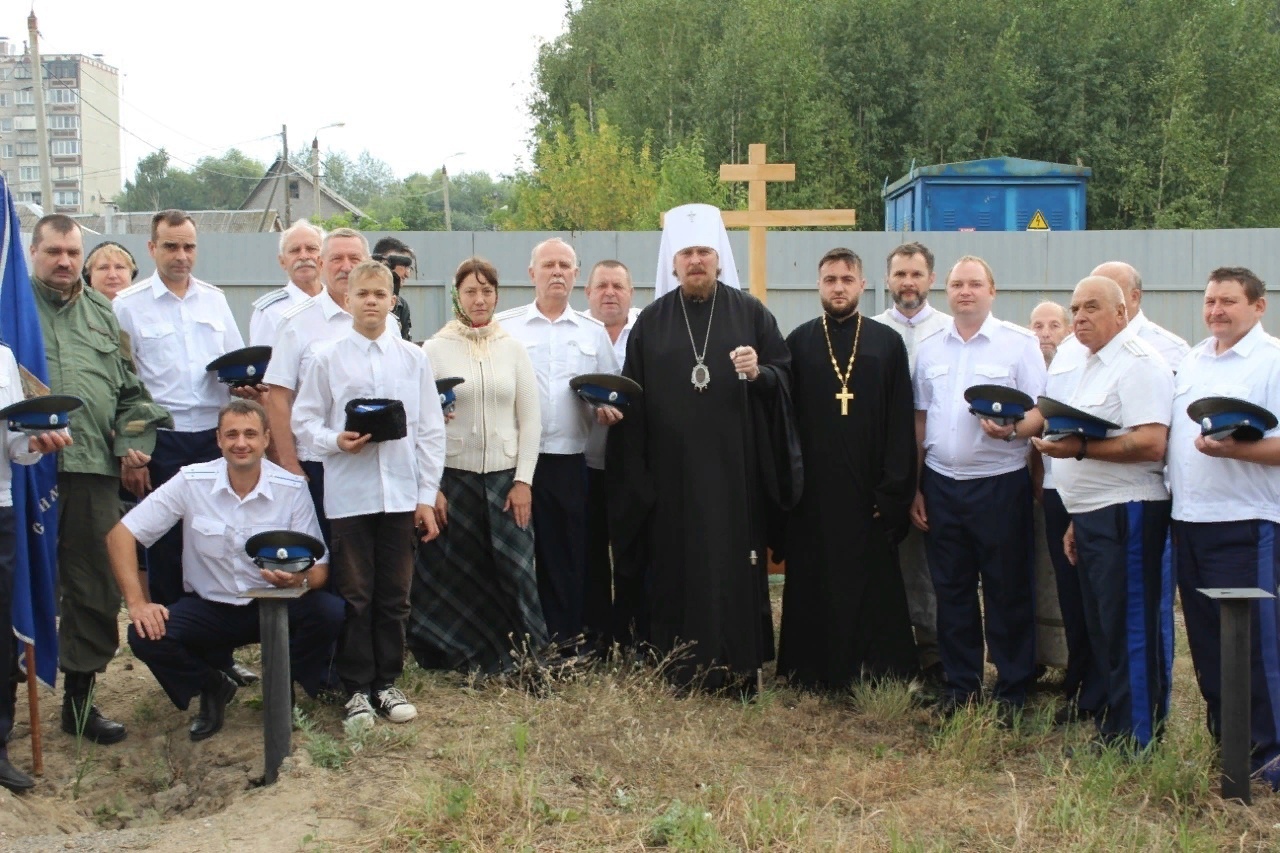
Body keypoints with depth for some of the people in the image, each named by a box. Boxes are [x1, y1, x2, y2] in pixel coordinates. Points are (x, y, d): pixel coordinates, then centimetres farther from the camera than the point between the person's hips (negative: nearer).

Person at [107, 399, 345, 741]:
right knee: (145, 636, -25)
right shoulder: (191, 481, -10)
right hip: (209, 607, 1)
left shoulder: (292, 488, -10)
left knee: (330, 611, -28)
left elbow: (319, 568, -10)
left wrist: (300, 580, -35)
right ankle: (213, 687, 7)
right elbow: (121, 534, -9)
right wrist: (137, 603, -19)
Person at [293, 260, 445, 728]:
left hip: (401, 495, 1)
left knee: (394, 596, 9)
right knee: (354, 597, 6)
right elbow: (303, 421, 4)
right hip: (349, 494, -1)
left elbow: (431, 430, 4)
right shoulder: (327, 359, 2)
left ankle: (387, 682, 22)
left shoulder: (414, 358, 4)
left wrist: (427, 495, 1)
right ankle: (357, 689, 17)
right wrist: (335, 441, -16)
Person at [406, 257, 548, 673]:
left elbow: (530, 419, 5)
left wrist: (524, 481, -2)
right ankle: (463, 663, 17)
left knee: (513, 572, -2)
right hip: (453, 477, -1)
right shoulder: (435, 349, 1)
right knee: (454, 575, 3)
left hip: (506, 478, 1)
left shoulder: (513, 348, 6)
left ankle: (515, 661, 11)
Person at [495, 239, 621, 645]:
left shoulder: (594, 332, 12)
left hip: (573, 459, 2)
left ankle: (566, 637, 15)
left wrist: (608, 408, -5)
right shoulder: (503, 327, 5)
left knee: (570, 553, 5)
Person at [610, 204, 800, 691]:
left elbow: (785, 375, 4)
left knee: (735, 567, 0)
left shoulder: (751, 314, 7)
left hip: (736, 468, -1)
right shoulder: (651, 322, 10)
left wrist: (759, 373, -16)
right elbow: (632, 396, 10)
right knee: (676, 569, 1)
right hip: (671, 472, 1)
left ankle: (739, 676, 10)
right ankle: (679, 674, 10)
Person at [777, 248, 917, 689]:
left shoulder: (888, 343, 3)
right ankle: (813, 671, 17)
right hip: (813, 492, 1)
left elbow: (901, 423, 0)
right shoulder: (798, 343, 5)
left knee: (872, 583, 6)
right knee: (813, 585, 6)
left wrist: (893, 491, -6)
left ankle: (875, 669, 18)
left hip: (867, 492, 0)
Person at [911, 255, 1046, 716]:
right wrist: (915, 488, 10)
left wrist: (1012, 428, -26)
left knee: (1007, 591, 3)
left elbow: (1041, 412, -4)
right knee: (951, 590, 10)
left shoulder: (1020, 343, -1)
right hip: (941, 484, 4)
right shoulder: (929, 348, 11)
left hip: (1000, 484, -4)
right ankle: (961, 684, 21)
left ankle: (1012, 689, 14)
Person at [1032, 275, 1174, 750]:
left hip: (1125, 515, -10)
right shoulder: (1088, 367, 19)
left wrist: (1079, 448, -25)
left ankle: (1135, 742, 4)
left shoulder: (1138, 363, -11)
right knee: (1102, 629, 15)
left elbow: (1150, 444, -23)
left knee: (1131, 631, -4)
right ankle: (1110, 729, 25)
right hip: (1092, 516, 10)